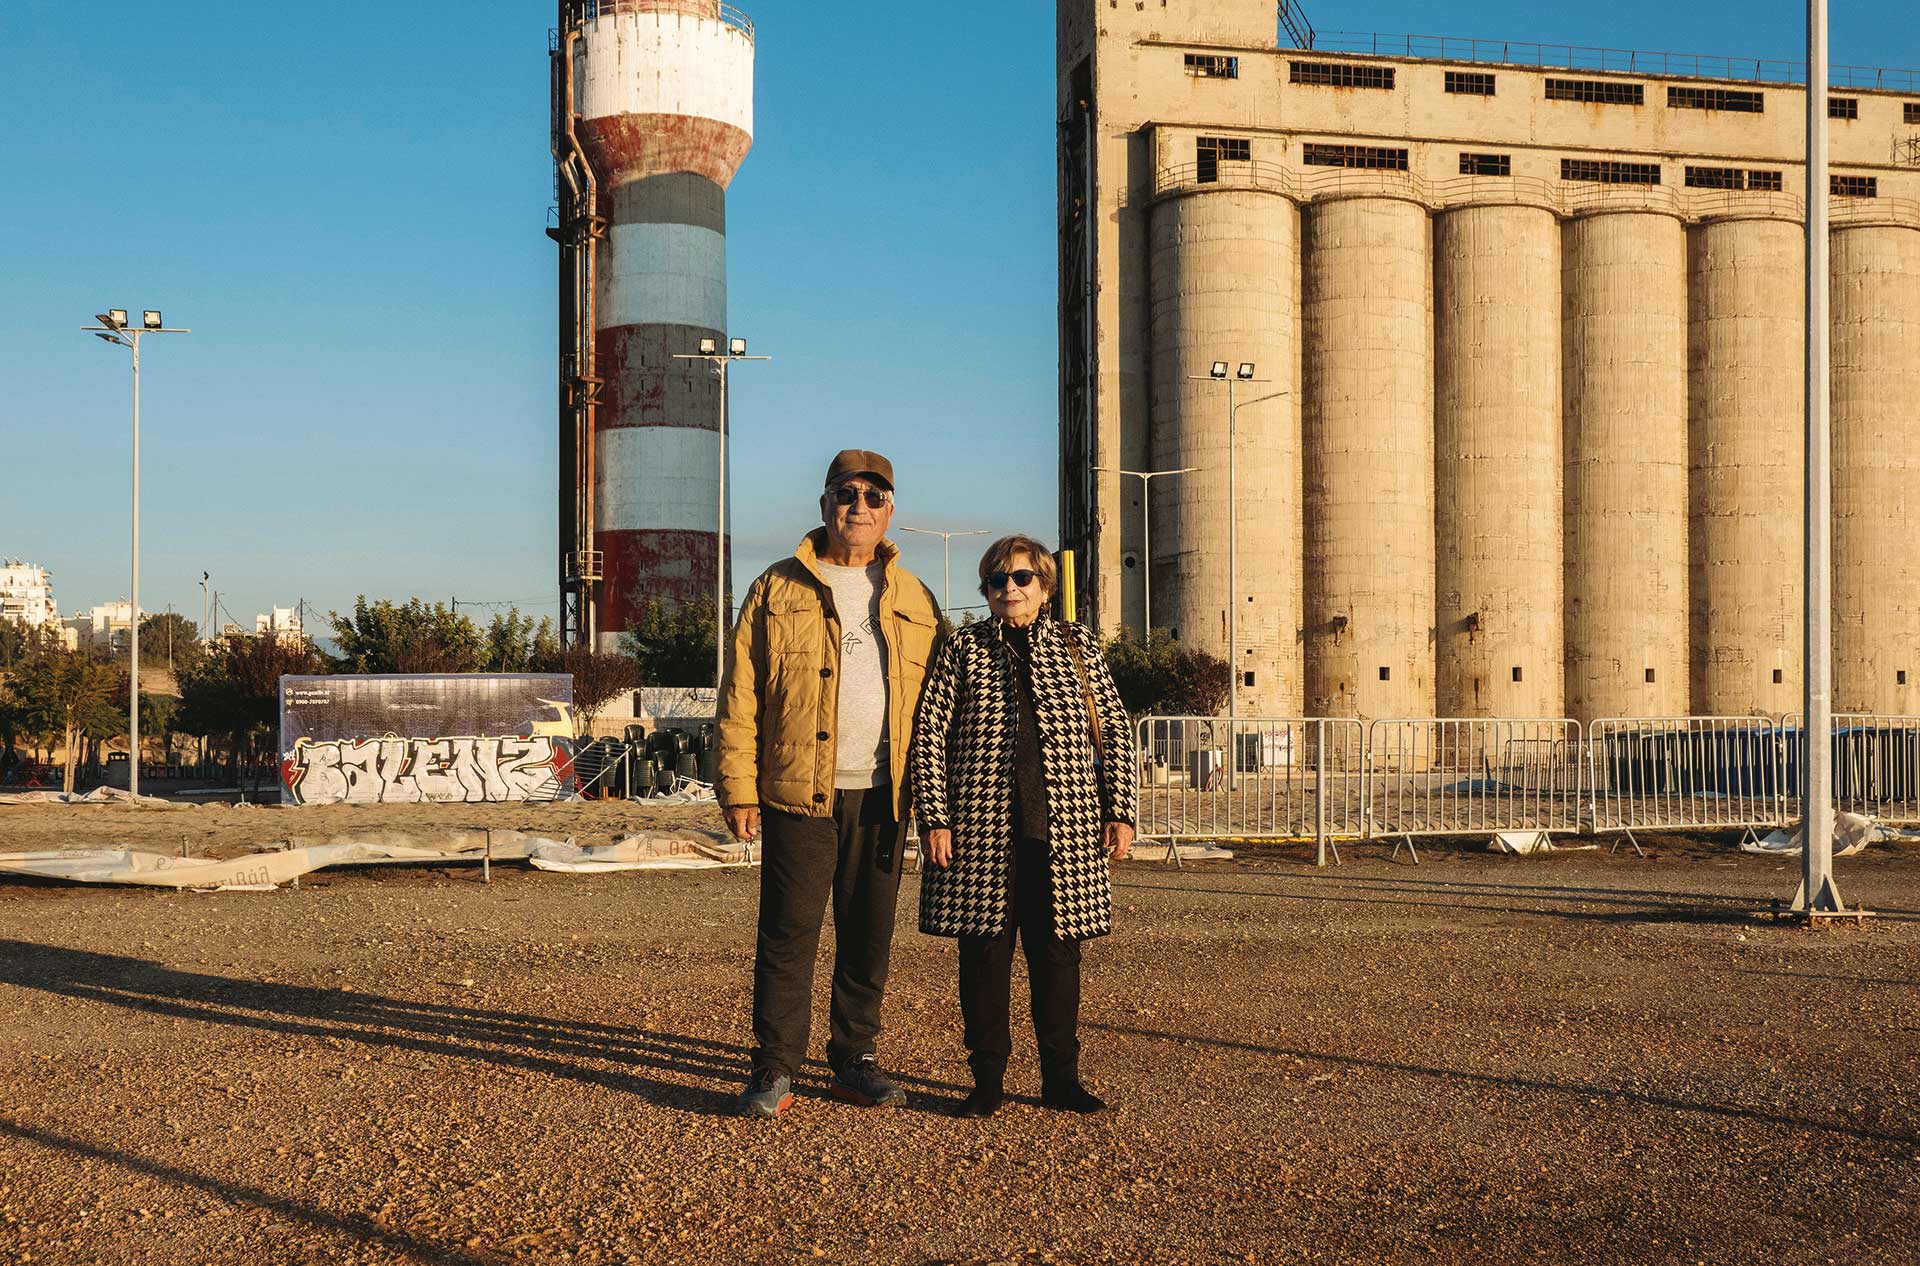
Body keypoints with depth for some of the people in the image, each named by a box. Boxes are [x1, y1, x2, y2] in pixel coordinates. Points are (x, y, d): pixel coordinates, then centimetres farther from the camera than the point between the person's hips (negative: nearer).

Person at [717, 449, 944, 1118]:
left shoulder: (914, 600, 13)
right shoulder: (778, 590, 4)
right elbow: (740, 695, 1)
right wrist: (739, 787, -7)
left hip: (883, 797, 3)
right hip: (799, 794, -3)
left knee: (869, 936, 9)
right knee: (788, 933, -2)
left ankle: (855, 1061, 20)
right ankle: (774, 1070, 4)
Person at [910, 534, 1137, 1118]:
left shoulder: (1078, 645, 11)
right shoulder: (963, 648, 6)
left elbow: (1115, 730, 11)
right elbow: (928, 735, 2)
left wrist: (1119, 811, 3)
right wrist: (935, 819, -6)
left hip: (1064, 833, 1)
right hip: (982, 832, -1)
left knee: (1057, 955, 6)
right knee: (984, 955, 3)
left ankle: (1061, 1077, 17)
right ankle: (988, 1080, 13)